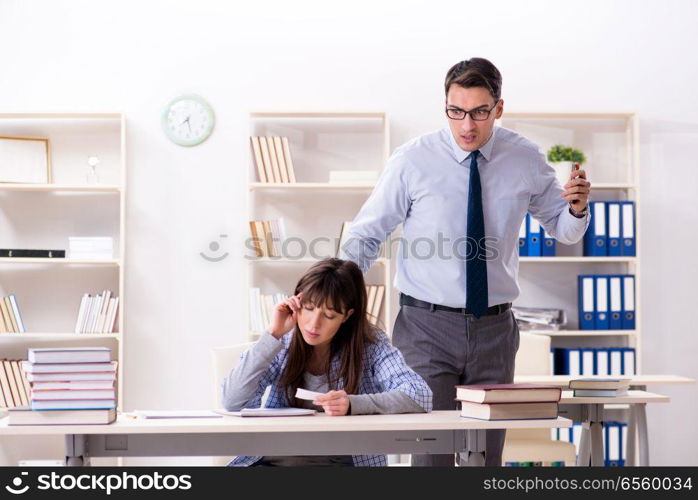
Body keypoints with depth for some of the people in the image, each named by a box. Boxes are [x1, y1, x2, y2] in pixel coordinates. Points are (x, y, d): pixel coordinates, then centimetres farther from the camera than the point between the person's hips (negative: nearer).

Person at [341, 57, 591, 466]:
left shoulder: (525, 160, 1)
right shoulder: (414, 160, -6)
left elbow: (564, 230, 13)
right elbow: (367, 235, -1)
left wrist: (577, 208, -11)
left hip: (495, 329, 3)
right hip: (427, 327, -3)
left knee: (488, 455, 9)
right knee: (433, 452, -10)